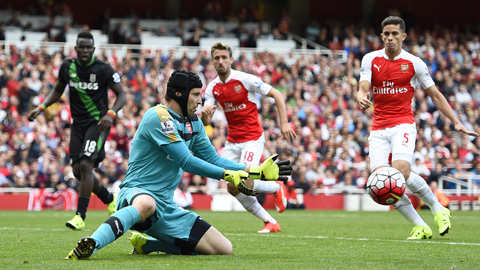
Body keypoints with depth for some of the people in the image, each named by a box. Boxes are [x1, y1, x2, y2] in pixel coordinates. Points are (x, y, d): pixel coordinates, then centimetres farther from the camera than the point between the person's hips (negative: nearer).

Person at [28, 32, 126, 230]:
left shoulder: (103, 69, -11)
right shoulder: (67, 67, 3)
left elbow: (121, 95, -7)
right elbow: (58, 90, 19)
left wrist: (111, 113, -25)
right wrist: (41, 107, 6)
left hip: (98, 123, -6)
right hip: (78, 123, 6)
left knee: (85, 165, -17)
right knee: (78, 170, 2)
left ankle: (80, 216, -13)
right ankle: (110, 199, 26)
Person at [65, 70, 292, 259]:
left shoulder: (193, 123, 16)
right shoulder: (159, 116, -12)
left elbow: (212, 159, 19)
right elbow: (186, 161, -17)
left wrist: (255, 172, 10)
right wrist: (228, 175, -15)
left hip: (166, 206, 9)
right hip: (137, 193, -9)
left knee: (224, 249, 3)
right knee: (146, 204, -47)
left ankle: (146, 243, 13)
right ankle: (89, 245, -51)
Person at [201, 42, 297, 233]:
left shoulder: (245, 79, -12)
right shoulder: (213, 88, 3)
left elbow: (277, 95, -7)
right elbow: (206, 122, 1)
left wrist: (284, 123, -14)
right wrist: (204, 113, -24)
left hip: (252, 138, -6)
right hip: (232, 142, 6)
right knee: (232, 188, -3)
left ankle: (277, 187, 11)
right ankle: (270, 222, 10)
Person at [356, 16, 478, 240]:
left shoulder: (414, 63, 1)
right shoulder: (370, 60, 6)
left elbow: (435, 95, 7)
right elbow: (363, 89, -3)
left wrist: (456, 123, 1)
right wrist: (361, 98, -29)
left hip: (403, 124, -3)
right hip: (378, 129, 3)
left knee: (400, 172, -25)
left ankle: (438, 209, 0)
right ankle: (420, 227, -3)